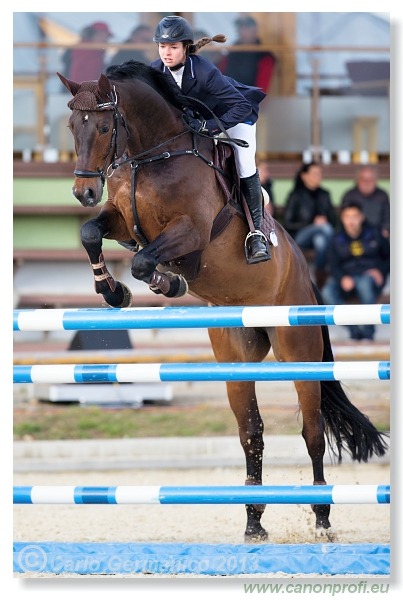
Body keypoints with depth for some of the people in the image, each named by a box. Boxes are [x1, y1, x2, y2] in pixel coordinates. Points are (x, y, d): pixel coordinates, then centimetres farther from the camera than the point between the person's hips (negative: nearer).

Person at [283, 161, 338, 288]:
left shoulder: (324, 195, 15)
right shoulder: (296, 196, 3)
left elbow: (333, 219, 18)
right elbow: (287, 224, -2)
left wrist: (325, 220, -7)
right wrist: (312, 225, -11)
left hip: (321, 235, 3)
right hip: (299, 236, -3)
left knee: (320, 239, -35)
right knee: (326, 229, -33)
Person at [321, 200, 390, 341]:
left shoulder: (374, 234, 7)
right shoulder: (337, 240, 10)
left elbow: (389, 257, 13)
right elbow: (334, 266, 4)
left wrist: (381, 270, -7)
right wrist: (342, 278, -18)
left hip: (372, 278, -2)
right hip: (347, 279, 2)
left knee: (365, 283, -40)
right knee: (327, 293, -30)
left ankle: (367, 329, -30)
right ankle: (354, 329, -27)